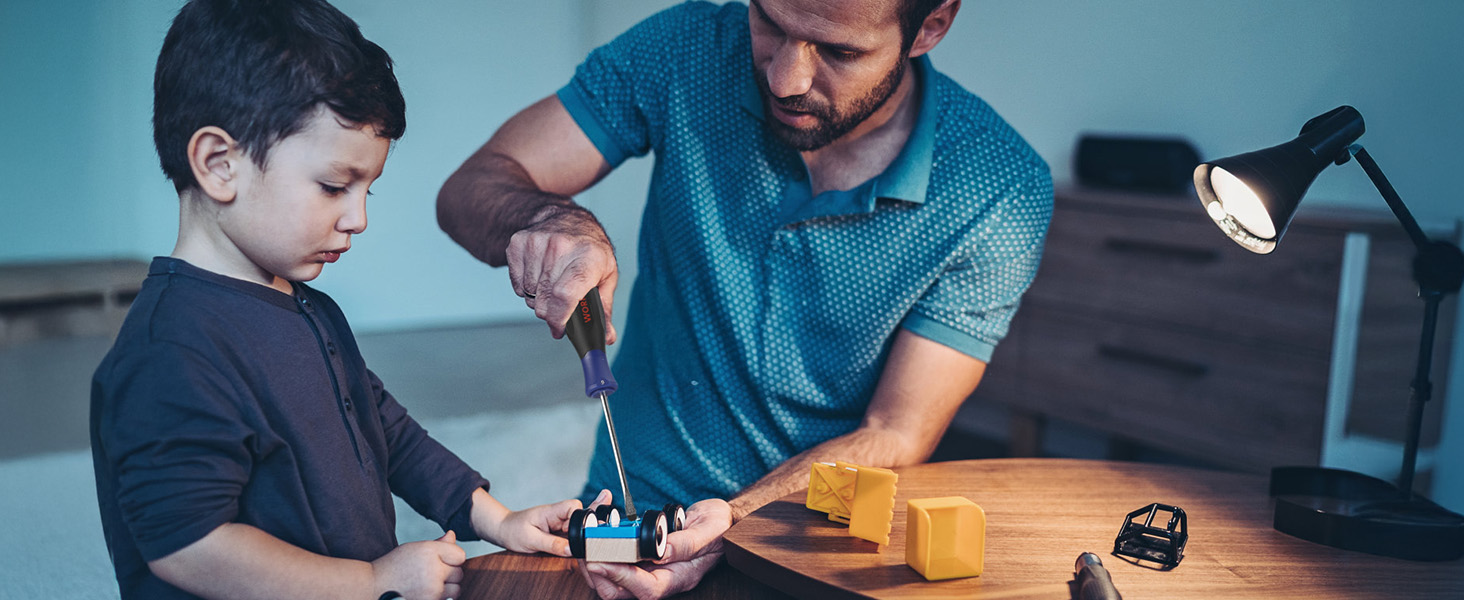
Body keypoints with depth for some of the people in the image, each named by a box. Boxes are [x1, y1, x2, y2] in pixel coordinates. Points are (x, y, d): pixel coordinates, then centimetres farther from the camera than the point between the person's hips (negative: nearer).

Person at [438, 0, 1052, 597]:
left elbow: (894, 437, -12)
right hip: (635, 504, 0)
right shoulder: (686, 49, -11)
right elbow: (472, 187, -6)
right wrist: (552, 218, -29)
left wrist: (734, 522, -27)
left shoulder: (1003, 193, -16)